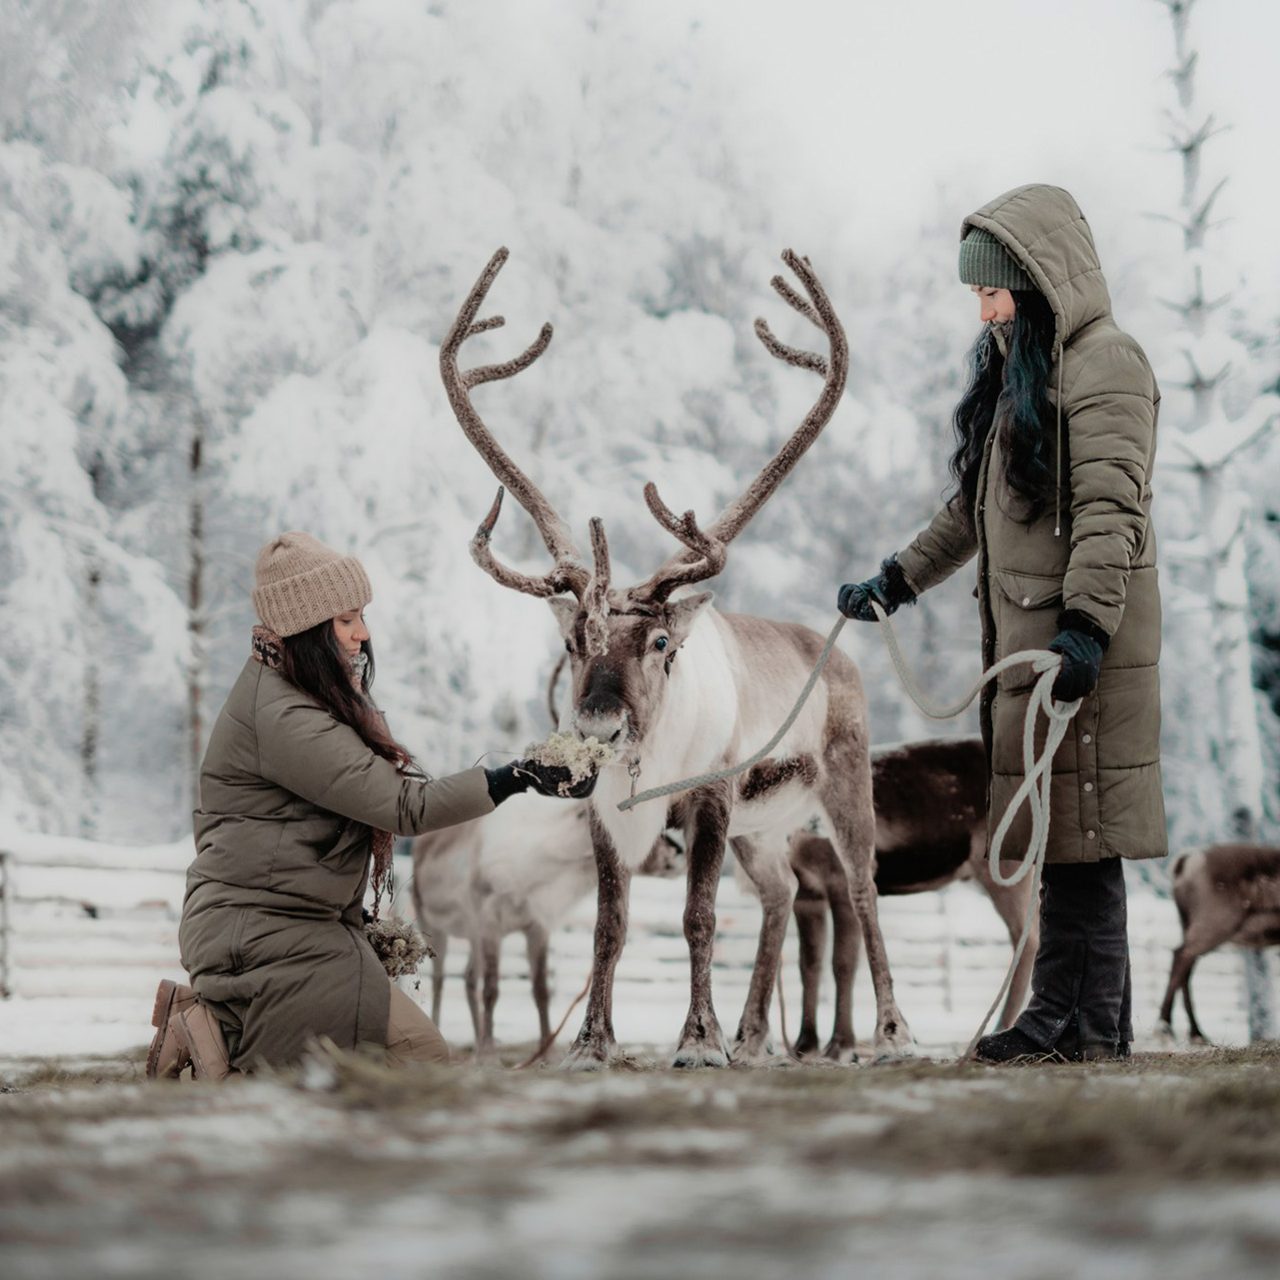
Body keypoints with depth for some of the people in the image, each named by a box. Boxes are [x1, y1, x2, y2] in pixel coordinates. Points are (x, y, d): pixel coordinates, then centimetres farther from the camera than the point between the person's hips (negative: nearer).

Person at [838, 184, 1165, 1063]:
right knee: (1056, 828, 7)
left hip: (1083, 635, -9)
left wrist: (1086, 626, -29)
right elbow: (977, 506, 30)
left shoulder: (1104, 366, -9)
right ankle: (1064, 1016, 9)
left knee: (1079, 826, -8)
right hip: (1024, 629, 9)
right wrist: (900, 580, 30)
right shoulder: (1018, 366, 21)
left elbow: (1111, 510, -19)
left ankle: (1090, 1024, -5)